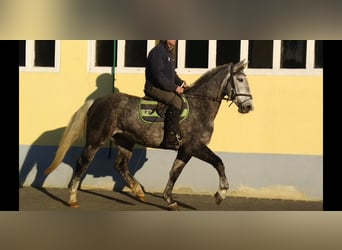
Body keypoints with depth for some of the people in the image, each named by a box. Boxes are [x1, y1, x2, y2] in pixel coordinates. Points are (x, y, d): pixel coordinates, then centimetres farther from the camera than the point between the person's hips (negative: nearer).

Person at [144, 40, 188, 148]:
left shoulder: (170, 52, 15)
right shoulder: (158, 51, -16)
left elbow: (172, 73, 23)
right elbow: (159, 75, -23)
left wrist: (181, 83, 5)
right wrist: (174, 87, -20)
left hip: (165, 88, 10)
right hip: (154, 88, -10)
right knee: (176, 101, -27)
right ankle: (171, 139, -25)